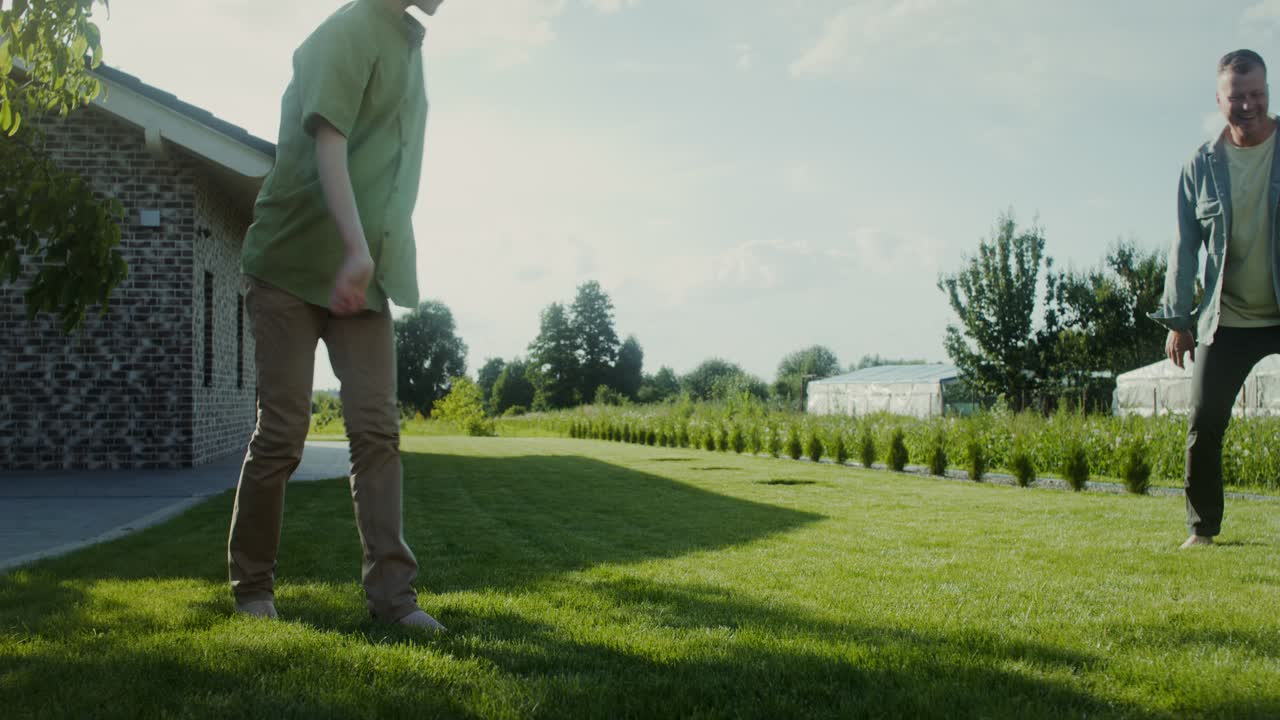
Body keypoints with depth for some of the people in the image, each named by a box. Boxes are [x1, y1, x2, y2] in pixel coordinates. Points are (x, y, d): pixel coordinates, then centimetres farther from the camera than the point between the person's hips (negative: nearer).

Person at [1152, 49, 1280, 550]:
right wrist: (1178, 318, 3)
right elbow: (1185, 245, 7)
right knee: (1204, 424, -2)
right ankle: (1202, 527, 12)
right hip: (1227, 320, 2)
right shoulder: (1202, 165, 3)